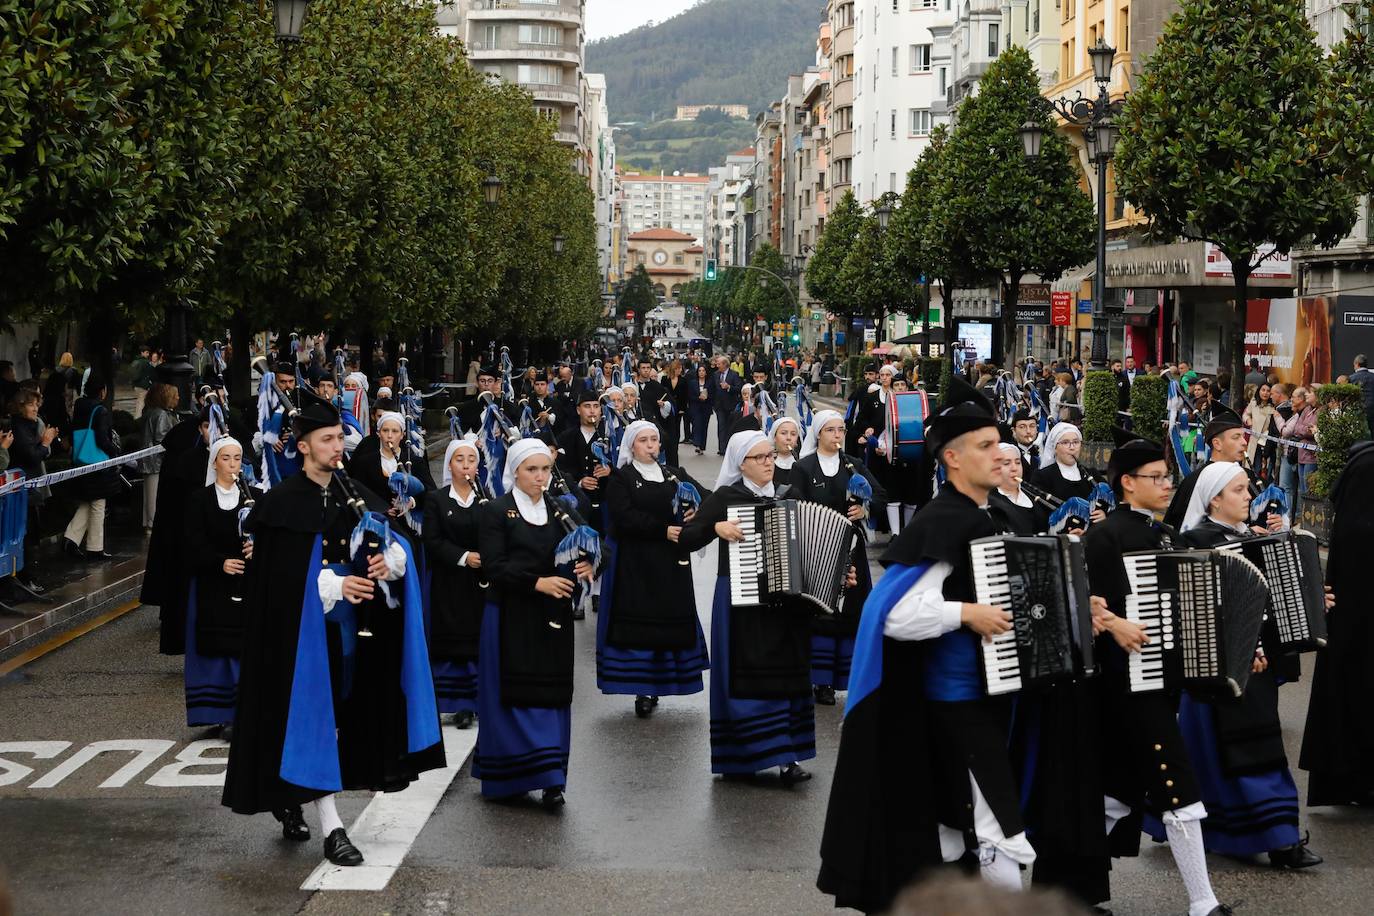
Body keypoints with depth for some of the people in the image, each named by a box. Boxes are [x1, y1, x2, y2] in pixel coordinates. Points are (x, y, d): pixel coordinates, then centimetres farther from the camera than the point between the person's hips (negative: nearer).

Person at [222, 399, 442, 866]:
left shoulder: (355, 497, 9)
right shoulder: (281, 503, -7)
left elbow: (395, 543, 4)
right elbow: (280, 573, -14)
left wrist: (390, 561, -19)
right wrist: (334, 585, -24)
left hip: (349, 624, 5)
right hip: (302, 626, -5)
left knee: (336, 717, 10)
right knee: (314, 718, -6)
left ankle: (288, 799, 31)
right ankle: (331, 829, -4)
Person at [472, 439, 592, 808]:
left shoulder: (558, 511, 14)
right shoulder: (496, 511, -2)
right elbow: (494, 567, -10)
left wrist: (580, 569, -7)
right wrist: (537, 582, -20)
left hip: (552, 617, 4)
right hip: (511, 617, -4)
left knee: (552, 694, 2)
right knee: (515, 695, -6)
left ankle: (550, 780, 5)